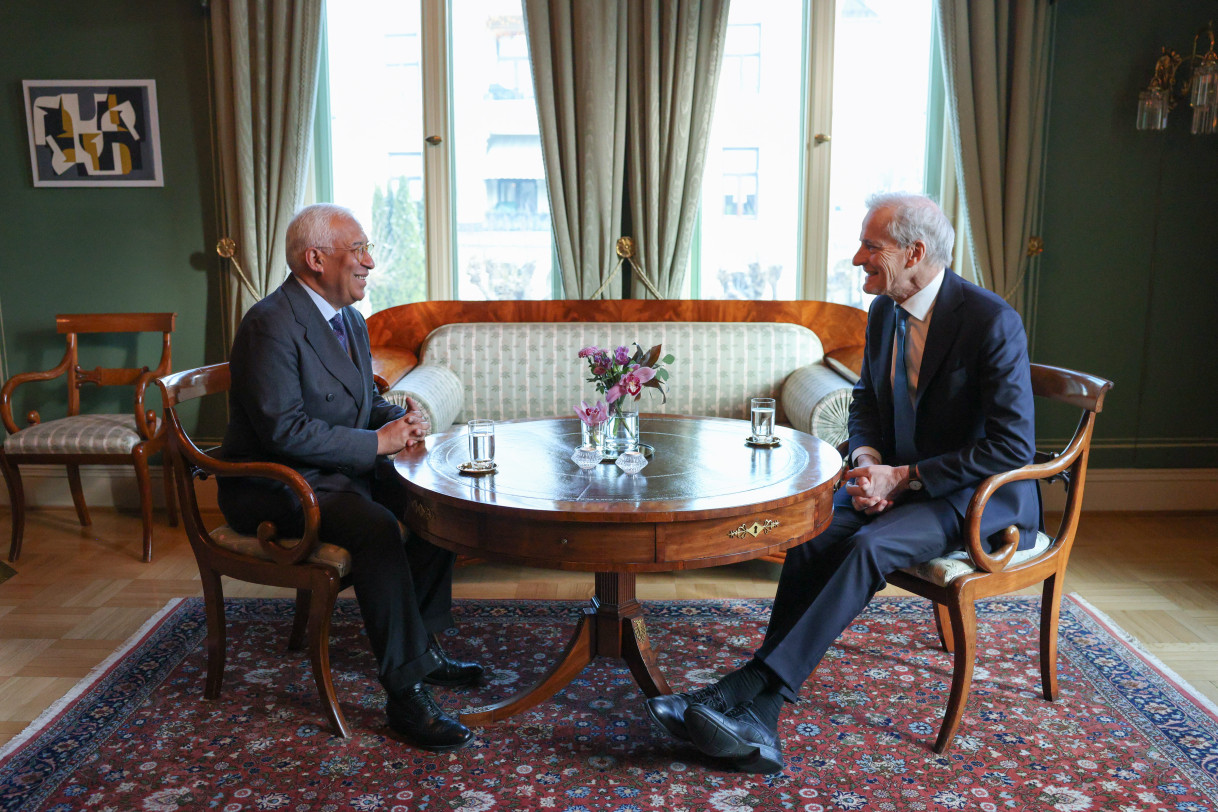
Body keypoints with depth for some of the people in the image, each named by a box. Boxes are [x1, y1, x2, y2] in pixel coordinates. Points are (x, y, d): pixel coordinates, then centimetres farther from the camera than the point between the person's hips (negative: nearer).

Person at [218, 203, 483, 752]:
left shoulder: (350, 320, 11)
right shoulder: (271, 324, -19)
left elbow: (366, 401, 21)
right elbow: (284, 430, -26)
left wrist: (401, 417, -2)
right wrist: (377, 441, -21)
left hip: (341, 468, 9)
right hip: (273, 485, -9)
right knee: (376, 527, -32)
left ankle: (421, 646, 8)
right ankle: (405, 692, -23)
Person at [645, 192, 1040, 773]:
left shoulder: (991, 321, -17)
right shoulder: (884, 312, 5)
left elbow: (1014, 447, -19)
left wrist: (904, 477, -21)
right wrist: (868, 462, -6)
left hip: (977, 496, -6)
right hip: (897, 482, 6)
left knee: (869, 546, -32)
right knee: (809, 538, -21)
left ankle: (745, 689, -29)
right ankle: (758, 723, -25)